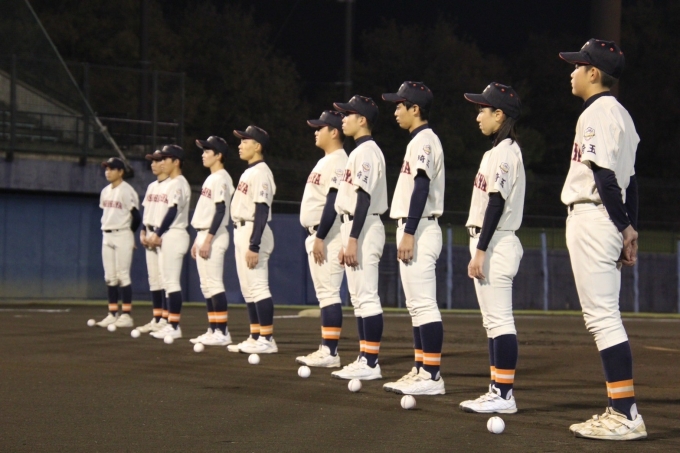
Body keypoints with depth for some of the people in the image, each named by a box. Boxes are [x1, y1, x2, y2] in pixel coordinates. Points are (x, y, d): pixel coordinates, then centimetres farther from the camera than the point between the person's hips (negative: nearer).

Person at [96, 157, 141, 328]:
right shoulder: (105, 191, 13)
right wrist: (106, 230, 11)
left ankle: (127, 315, -5)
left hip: (122, 236, -8)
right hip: (107, 237, 8)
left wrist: (128, 234, 0)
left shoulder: (127, 191, -11)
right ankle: (112, 314, 11)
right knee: (110, 277, 7)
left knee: (123, 275, -7)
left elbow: (136, 217, -12)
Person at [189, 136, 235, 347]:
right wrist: (198, 240, 21)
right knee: (207, 286, 10)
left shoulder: (221, 178, -11)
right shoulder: (211, 178, 19)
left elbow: (220, 211, -19)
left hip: (214, 236, -10)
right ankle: (213, 330, 13)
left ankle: (222, 332, -12)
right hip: (203, 235, 10)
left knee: (214, 284, -12)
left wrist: (208, 240, -23)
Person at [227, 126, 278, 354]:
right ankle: (255, 337, 17)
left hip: (253, 232, -11)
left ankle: (267, 339, -9)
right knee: (248, 289, 12)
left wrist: (254, 245, -25)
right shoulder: (248, 172, 17)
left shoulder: (260, 172, -14)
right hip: (241, 232, 11)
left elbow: (262, 211, -20)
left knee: (258, 286, -10)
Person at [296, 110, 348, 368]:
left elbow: (333, 203, -21)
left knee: (328, 292, -11)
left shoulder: (338, 162, -14)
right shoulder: (325, 161, 19)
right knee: (324, 293, 10)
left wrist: (320, 238, -24)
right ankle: (326, 349, 13)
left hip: (327, 236, -11)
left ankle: (330, 352, -12)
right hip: (316, 234, 11)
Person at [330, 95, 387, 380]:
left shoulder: (367, 151, -12)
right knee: (358, 298, 11)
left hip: (363, 228, -11)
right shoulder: (360, 151, 20)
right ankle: (364, 359, 14)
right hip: (354, 228, 11)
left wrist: (353, 239, -23)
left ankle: (371, 364, -10)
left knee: (367, 297, -10)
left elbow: (364, 198, -19)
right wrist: (347, 240, 21)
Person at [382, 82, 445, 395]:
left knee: (423, 304, -12)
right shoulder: (419, 140, 19)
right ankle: (421, 370, 15)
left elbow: (421, 188, -19)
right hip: (413, 230, 11)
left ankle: (432, 376, -13)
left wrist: (409, 233, -23)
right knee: (417, 305, 12)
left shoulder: (424, 140, -11)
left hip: (419, 229, -11)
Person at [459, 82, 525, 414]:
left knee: (499, 320, -10)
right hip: (488, 244, 11)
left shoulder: (504, 151, -12)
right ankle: (498, 391, 14)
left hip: (496, 244, -11)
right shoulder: (497, 151, 18)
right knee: (493, 321, 11)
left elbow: (497, 204, -18)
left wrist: (481, 251, -21)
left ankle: (504, 395, -9)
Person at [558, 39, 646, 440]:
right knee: (605, 317, 12)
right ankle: (621, 411, 13)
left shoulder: (597, 113, -12)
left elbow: (605, 177, -19)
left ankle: (626, 415, -13)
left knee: (602, 316, -11)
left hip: (592, 217, -10)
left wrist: (623, 228, -17)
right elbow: (630, 179, 17)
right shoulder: (621, 114, 19)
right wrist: (631, 227, 13)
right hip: (609, 222, 10)